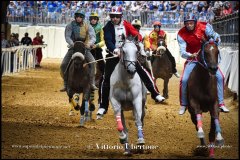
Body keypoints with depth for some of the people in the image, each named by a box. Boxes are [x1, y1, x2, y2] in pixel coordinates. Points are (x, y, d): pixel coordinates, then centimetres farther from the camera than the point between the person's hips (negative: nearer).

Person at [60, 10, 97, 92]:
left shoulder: (88, 27, -1)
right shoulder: (70, 26, -2)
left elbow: (93, 37, -12)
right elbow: (67, 37, -13)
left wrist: (89, 43, -34)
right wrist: (73, 44, -33)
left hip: (85, 48, -1)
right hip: (73, 48, 1)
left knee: (92, 62, -25)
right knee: (63, 65, -13)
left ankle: (92, 83, -20)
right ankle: (66, 84, 2)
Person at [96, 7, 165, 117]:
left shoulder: (126, 25, -1)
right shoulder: (108, 27, -6)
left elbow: (136, 34, -9)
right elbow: (108, 41, -19)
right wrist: (115, 50, -37)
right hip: (113, 54, -2)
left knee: (142, 71, -6)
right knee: (107, 79, -8)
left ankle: (155, 94, 6)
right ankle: (103, 106, -2)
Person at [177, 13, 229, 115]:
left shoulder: (204, 27, -16)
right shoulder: (181, 34, -15)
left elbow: (214, 36, -15)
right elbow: (182, 52, -19)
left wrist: (216, 39, -39)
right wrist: (190, 55, -39)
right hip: (192, 58, -1)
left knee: (219, 77, -12)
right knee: (184, 80, -17)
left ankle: (221, 103, 1)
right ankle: (183, 105, 4)